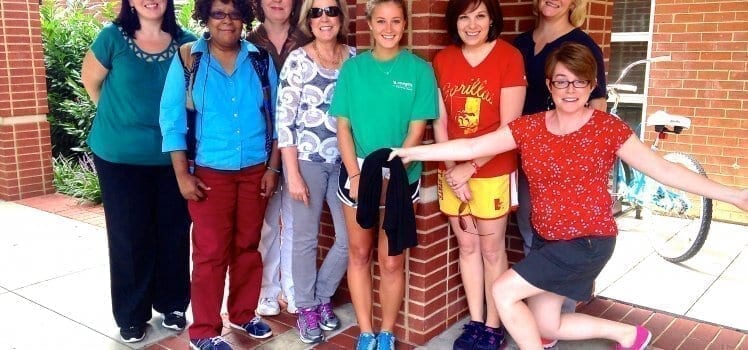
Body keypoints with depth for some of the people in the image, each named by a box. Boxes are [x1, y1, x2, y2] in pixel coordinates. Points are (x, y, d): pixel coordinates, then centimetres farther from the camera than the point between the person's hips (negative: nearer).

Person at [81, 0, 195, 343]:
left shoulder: (186, 42, -2)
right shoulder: (113, 37, -7)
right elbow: (91, 81, 6)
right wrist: (121, 121, 12)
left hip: (172, 156, 2)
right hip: (120, 157, -1)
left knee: (174, 233, 11)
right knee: (129, 237, 7)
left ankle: (172, 305, 29)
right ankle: (131, 316, 22)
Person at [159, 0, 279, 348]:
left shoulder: (261, 60, 3)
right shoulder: (187, 59, -3)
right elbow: (171, 118, -4)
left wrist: (273, 167, 1)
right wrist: (182, 174, -9)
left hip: (255, 171, 3)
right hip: (210, 173, -2)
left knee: (248, 247, 13)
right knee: (210, 252, 1)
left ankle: (243, 314, 31)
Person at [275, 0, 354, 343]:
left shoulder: (355, 57, 4)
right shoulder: (297, 61, -7)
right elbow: (284, 120, -9)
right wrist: (293, 174, -11)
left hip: (344, 160, 4)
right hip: (307, 159, -3)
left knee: (350, 238, 7)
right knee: (305, 237, 7)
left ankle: (323, 296, 31)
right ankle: (306, 309, 26)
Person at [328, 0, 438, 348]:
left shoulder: (419, 69, -3)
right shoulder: (352, 67, 1)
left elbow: (416, 130, -6)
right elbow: (343, 126, -1)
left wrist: (390, 174, -15)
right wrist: (356, 176, -11)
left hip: (400, 177, -1)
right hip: (358, 174, 2)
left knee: (392, 261, 6)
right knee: (359, 254, 9)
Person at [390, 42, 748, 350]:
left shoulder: (609, 128, -12)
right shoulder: (528, 127, -3)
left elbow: (663, 170, -11)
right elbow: (470, 148, -5)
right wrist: (411, 152, -11)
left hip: (588, 242, -6)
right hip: (545, 239, 6)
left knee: (504, 290, -14)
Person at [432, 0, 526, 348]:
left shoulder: (509, 56, -10)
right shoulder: (442, 60, 3)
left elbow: (509, 127, -12)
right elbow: (440, 121, 3)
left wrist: (469, 167, -13)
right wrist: (452, 170, -6)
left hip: (493, 171, -4)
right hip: (453, 171, 4)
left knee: (491, 248, 7)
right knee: (467, 245, 13)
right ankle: (475, 322, 28)